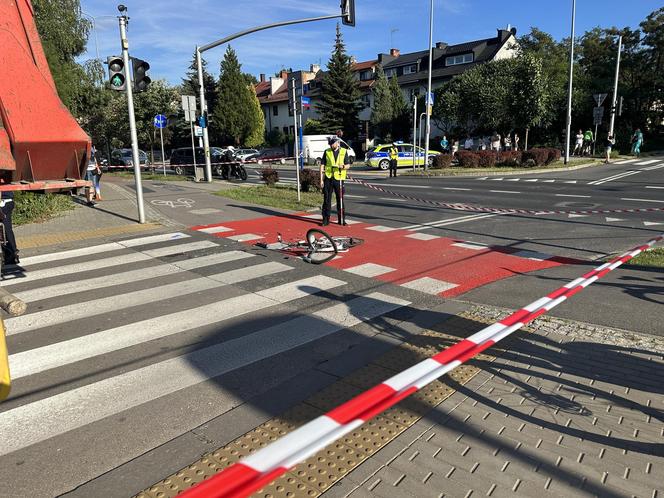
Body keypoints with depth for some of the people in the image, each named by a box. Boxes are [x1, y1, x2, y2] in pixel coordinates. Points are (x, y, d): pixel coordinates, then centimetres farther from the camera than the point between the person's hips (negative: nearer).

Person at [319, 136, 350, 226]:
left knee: (340, 199, 6)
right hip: (328, 178, 0)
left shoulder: (344, 151, 6)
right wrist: (321, 179, -1)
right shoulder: (327, 152, 7)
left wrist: (343, 166, -19)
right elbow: (322, 166, 6)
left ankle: (341, 219, 17)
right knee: (327, 199, 1)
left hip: (338, 179, 0)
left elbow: (347, 165, 5)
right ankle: (326, 219, 8)